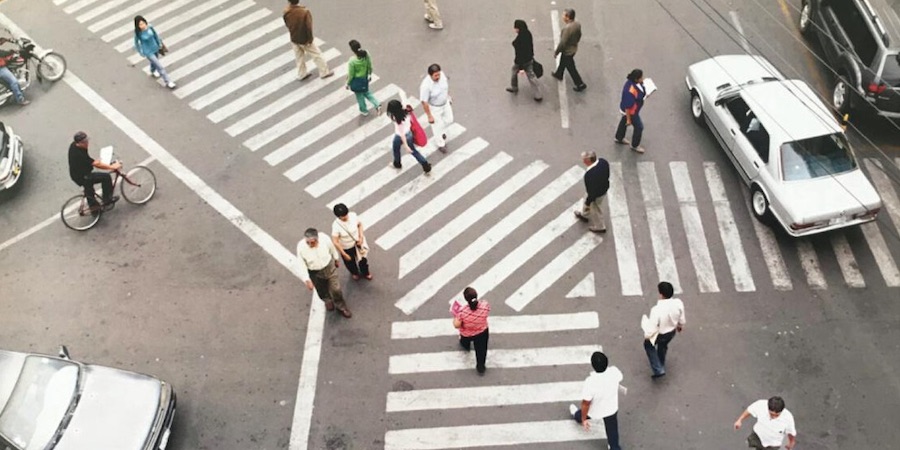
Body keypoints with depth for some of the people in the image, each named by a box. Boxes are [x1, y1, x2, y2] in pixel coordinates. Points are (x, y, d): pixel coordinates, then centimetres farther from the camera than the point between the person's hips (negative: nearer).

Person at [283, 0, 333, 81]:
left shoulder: (286, 11, -15)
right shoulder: (305, 12, -32)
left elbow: (287, 24, 1)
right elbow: (308, 27, -25)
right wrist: (310, 39, -9)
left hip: (294, 39, 5)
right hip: (305, 39, -5)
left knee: (299, 57, 24)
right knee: (316, 55, 17)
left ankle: (301, 74, 39)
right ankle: (324, 72, 31)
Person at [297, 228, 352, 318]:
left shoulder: (324, 238, -30)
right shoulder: (301, 247, -32)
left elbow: (332, 249, -6)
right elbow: (302, 265, -18)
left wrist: (337, 259, 11)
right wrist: (307, 280, -16)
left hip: (329, 267, 0)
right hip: (315, 273, 0)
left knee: (336, 289, 12)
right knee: (322, 290, 25)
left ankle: (341, 307, 42)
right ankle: (328, 300, 61)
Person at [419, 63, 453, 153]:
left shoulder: (442, 74, -22)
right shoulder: (425, 85, -39)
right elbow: (424, 102, -28)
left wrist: (448, 96, 15)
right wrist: (429, 116, -19)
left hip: (445, 102, 6)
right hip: (434, 107, -6)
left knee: (449, 120, 26)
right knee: (437, 126, 17)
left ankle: (441, 130, 59)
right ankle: (440, 144, 45)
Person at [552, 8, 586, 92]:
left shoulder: (567, 29, -36)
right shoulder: (577, 25, -11)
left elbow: (563, 43, -30)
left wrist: (556, 52, -16)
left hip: (567, 51, -9)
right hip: (574, 48, 9)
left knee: (571, 68, 8)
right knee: (562, 63, 31)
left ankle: (580, 84, 18)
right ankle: (559, 74, 55)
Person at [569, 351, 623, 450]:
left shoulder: (590, 382, -44)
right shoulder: (614, 371, -31)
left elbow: (585, 404, -29)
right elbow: (619, 379, -4)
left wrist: (583, 419, -12)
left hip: (594, 411, -2)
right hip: (612, 408, 2)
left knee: (581, 415, 34)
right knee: (612, 430, 26)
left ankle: (577, 417, 67)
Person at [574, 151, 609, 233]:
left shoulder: (589, 175, -43)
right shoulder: (603, 161, -22)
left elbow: (592, 193, -29)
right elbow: (607, 175, -1)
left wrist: (588, 203, -11)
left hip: (597, 195, -7)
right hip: (605, 188, 7)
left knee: (595, 209, 24)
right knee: (586, 201, 34)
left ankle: (600, 227, 52)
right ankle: (584, 215, 64)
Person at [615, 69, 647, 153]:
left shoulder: (633, 82, -16)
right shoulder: (631, 91, -41)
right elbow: (628, 107, -31)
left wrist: (643, 94, -3)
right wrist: (629, 119, -22)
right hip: (630, 111, -9)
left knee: (624, 121, 29)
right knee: (639, 127, 10)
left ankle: (619, 138, 55)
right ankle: (635, 145, 33)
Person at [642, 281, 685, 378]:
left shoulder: (657, 310, -40)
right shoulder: (678, 303, -25)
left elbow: (653, 329, -28)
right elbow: (681, 319, -6)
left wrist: (647, 336, -7)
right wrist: (680, 326, 16)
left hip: (659, 334, -5)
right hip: (672, 332, 5)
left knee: (648, 345, 28)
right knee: (663, 346, 34)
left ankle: (658, 370, 24)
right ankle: (661, 366, 59)